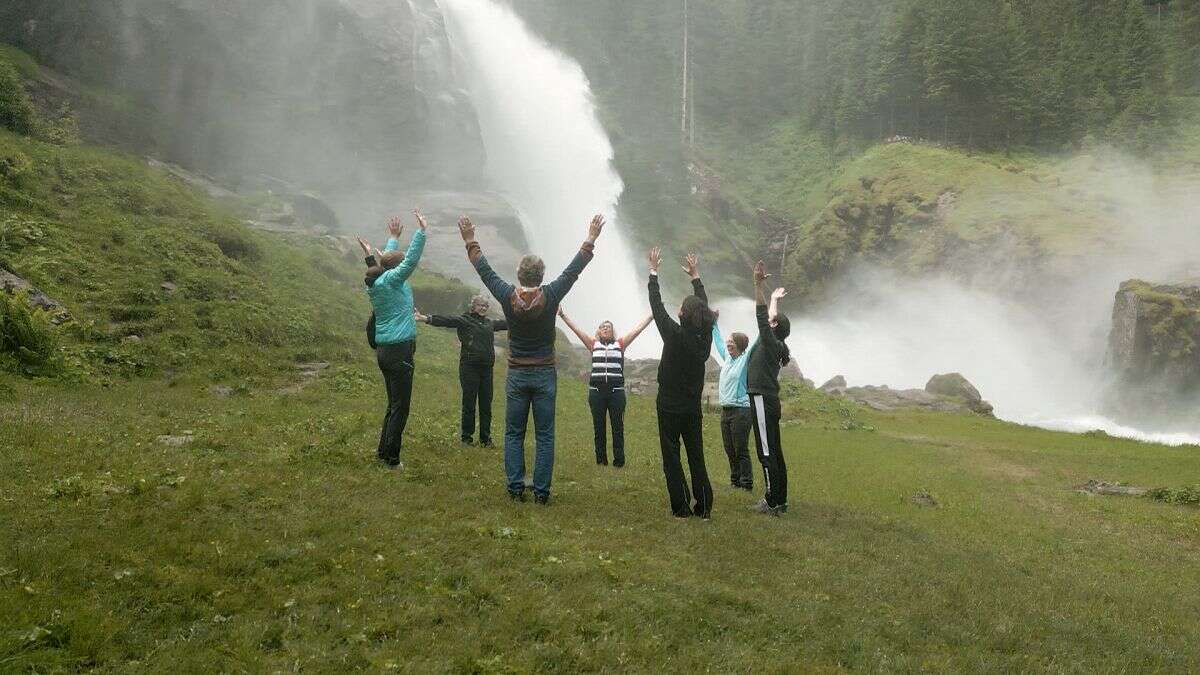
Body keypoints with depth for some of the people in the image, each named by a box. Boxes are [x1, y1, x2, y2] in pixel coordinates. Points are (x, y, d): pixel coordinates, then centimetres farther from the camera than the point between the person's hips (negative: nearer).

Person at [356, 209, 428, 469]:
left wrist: (394, 238, 38)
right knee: (400, 406, -4)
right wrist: (422, 230, -18)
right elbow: (412, 259, -21)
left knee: (394, 405, 17)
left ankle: (383, 451, 22)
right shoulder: (392, 280, -12)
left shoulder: (375, 283, 12)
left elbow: (385, 260, 29)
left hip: (384, 350, 9)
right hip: (400, 351, -9)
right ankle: (391, 458, -1)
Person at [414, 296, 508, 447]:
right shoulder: (464, 320, -1)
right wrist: (425, 319, -29)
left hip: (487, 368, 5)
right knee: (469, 404, 0)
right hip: (469, 367, -5)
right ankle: (467, 437, 11)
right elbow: (446, 321, -14)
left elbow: (504, 323, 32)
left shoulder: (490, 323, 16)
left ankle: (485, 439, 15)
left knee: (486, 405, 7)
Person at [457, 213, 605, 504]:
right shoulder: (550, 296, -11)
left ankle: (516, 488, 8)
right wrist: (591, 240, 9)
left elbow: (485, 270, 4)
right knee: (544, 436, 4)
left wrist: (470, 241, 16)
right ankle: (541, 492, 4)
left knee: (513, 434, 10)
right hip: (545, 375, -1)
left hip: (517, 376, 1)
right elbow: (573, 270, -2)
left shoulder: (508, 297, -9)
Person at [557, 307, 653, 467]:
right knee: (598, 427, 5)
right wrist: (562, 315, 2)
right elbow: (576, 329, 8)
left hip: (616, 391, -1)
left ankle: (619, 460, 6)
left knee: (618, 427, 0)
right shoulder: (593, 344, 12)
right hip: (596, 391, 1)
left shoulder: (620, 344, 11)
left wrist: (652, 316, 3)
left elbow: (638, 330, 8)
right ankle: (601, 460, 12)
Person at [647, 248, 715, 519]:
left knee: (672, 458, 2)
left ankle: (681, 507, 2)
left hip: (670, 408, -5)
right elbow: (704, 308, 13)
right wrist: (695, 276, 22)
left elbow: (657, 306, -9)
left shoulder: (675, 335, -17)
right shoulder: (705, 338, -4)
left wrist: (653, 271, 0)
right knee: (696, 457, 11)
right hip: (693, 409, 5)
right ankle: (703, 506, 11)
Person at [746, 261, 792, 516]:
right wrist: (775, 300, 45)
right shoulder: (774, 345, 13)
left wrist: (759, 284, -25)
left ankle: (773, 503, -8)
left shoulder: (770, 343, -9)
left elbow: (762, 316, -21)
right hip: (769, 401, 10)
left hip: (763, 401, -10)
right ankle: (779, 500, 17)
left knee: (767, 453, -9)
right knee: (774, 452, 12)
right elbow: (768, 318, 31)